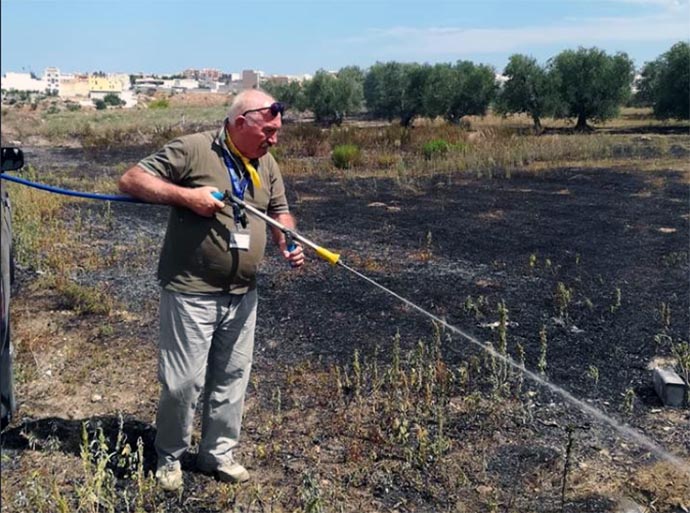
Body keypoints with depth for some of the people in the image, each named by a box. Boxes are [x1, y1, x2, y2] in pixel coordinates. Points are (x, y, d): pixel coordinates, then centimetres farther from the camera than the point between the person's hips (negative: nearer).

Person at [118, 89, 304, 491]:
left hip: (242, 296, 6)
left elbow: (279, 212, 16)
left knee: (232, 380, 15)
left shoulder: (267, 164, 9)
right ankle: (170, 456, 25)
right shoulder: (192, 150, -12)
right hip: (192, 294, -6)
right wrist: (187, 195, -22)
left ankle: (219, 453, 33)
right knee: (184, 382, 1)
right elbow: (131, 181, -11)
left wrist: (288, 243, -6)